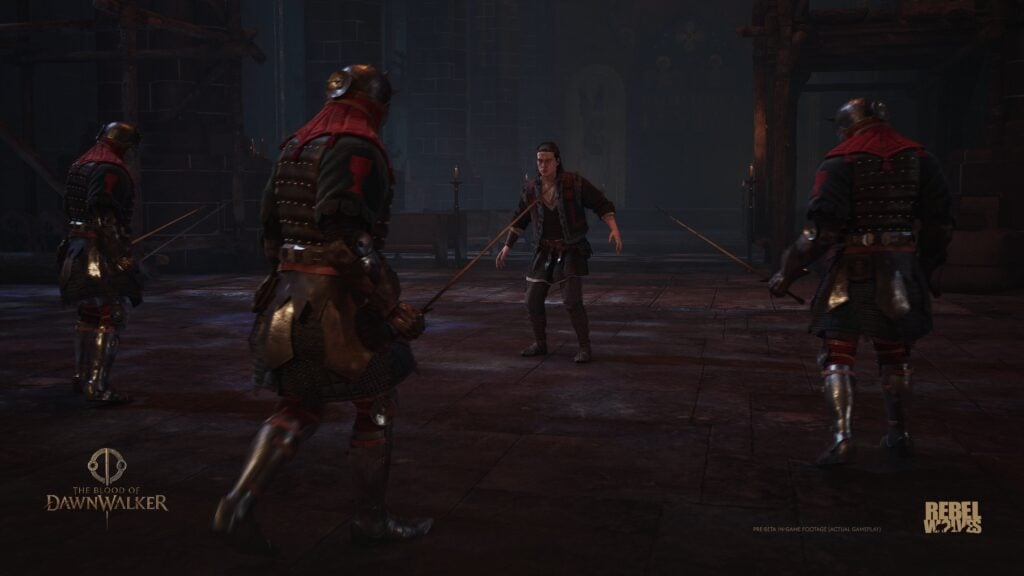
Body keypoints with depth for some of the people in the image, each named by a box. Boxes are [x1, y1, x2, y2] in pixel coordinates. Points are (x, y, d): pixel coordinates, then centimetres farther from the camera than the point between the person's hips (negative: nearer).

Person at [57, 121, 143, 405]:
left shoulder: (79, 165, 16)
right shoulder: (112, 169, -13)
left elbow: (69, 208, 20)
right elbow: (107, 215, -21)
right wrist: (123, 260, -22)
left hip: (78, 247, 10)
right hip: (103, 252, -10)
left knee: (88, 316, 20)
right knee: (110, 319, -7)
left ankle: (82, 377, 29)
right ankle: (98, 387, -9)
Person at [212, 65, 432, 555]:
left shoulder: (296, 147, 14)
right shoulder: (357, 148, -14)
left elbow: (270, 226, 17)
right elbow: (345, 233, -26)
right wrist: (390, 304, -25)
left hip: (293, 292, 8)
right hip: (339, 299, -8)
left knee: (299, 408, 18)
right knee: (377, 407, 8)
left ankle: (239, 505, 7)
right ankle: (371, 520, 21)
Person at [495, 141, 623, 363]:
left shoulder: (575, 182, -13)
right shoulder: (531, 189, -1)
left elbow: (602, 205, -9)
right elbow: (520, 219, 13)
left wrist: (614, 228, -26)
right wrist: (507, 246, 10)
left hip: (571, 251, -4)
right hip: (546, 252, 4)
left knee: (572, 301, -17)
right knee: (533, 301, 4)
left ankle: (585, 347, 0)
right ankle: (540, 344, 25)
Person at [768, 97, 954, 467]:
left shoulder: (840, 162, -6)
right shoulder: (919, 158, 8)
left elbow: (823, 228, -15)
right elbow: (940, 225, 9)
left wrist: (788, 272, -8)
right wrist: (925, 269, 22)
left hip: (854, 270, -4)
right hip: (901, 269, 5)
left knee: (838, 356, 2)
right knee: (894, 355, 18)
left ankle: (841, 437, -9)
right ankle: (899, 436, 27)